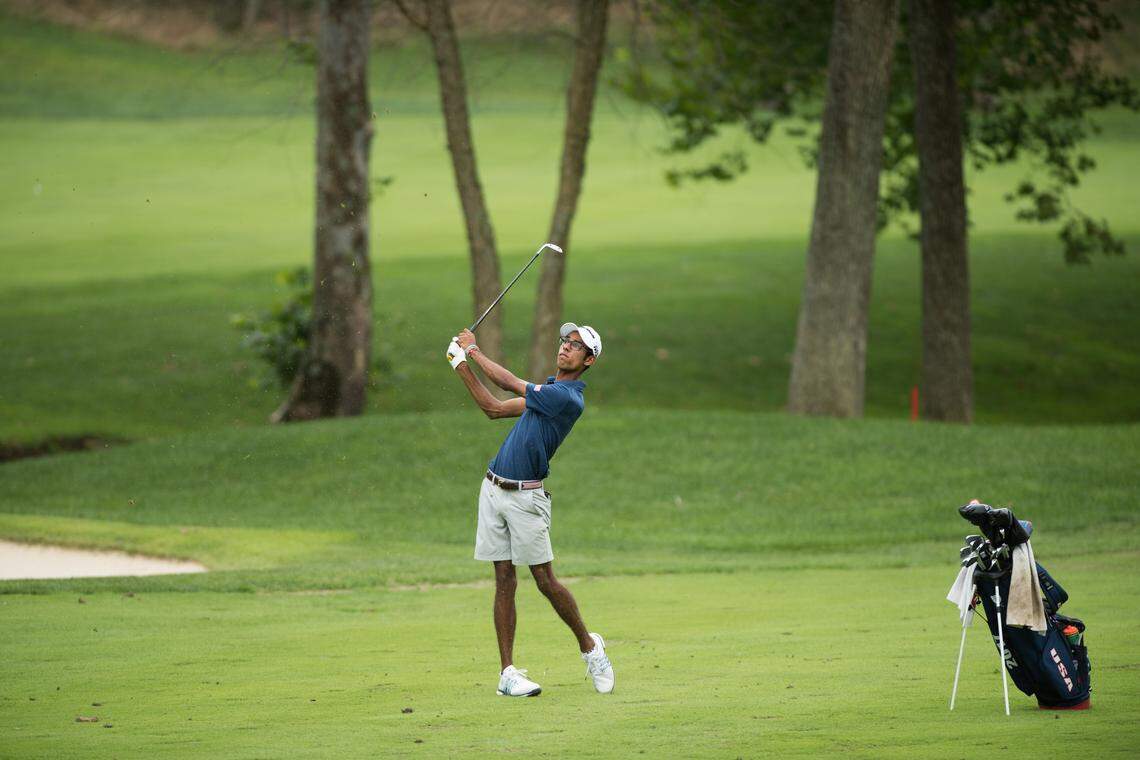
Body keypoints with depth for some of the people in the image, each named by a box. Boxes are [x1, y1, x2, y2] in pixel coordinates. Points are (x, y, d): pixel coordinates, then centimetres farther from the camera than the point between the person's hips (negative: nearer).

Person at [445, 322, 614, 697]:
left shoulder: (567, 398, -14)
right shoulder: (547, 390, 14)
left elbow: (510, 383, -14)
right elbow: (494, 408, 18)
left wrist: (474, 351, -2)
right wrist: (462, 365, 11)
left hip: (525, 497, -8)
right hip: (494, 490, 8)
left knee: (546, 581, -4)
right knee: (504, 581, 4)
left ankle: (589, 646, 17)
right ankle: (507, 672, 3)